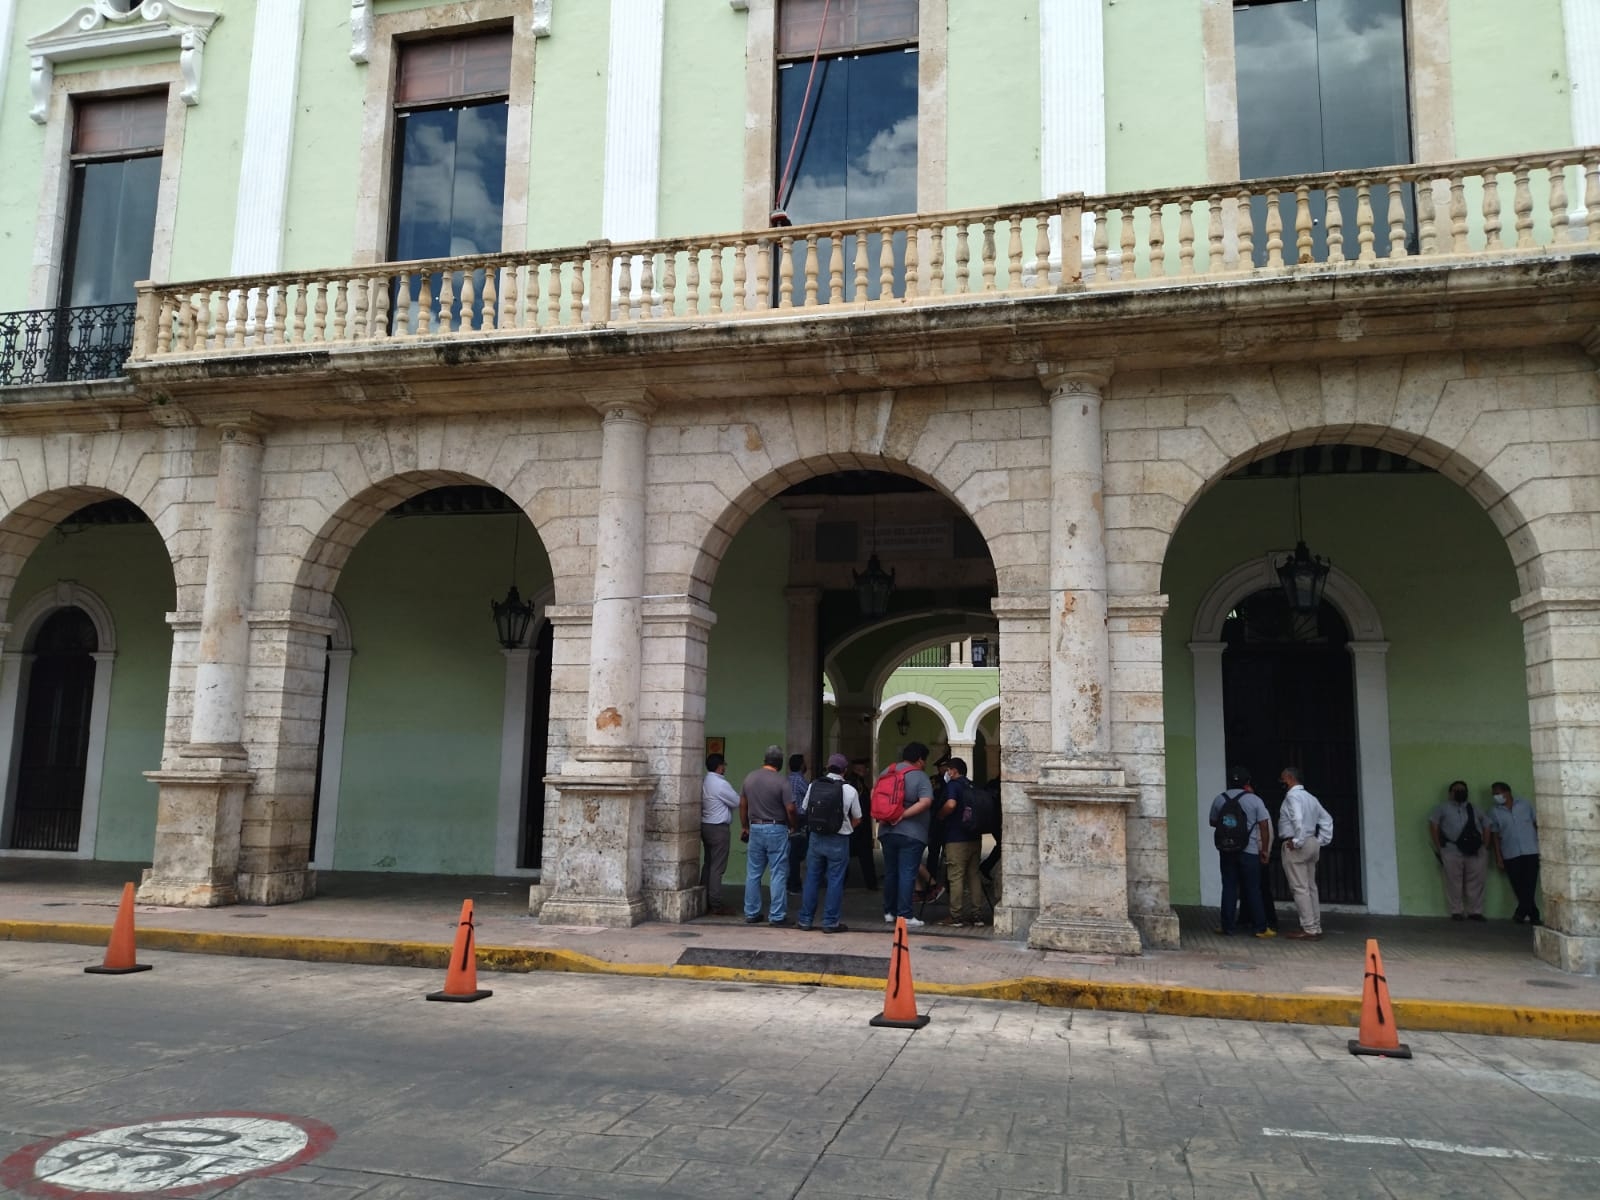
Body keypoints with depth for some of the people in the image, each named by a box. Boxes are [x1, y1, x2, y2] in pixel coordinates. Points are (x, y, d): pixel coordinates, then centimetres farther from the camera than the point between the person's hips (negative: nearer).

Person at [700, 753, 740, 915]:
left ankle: (705, 902, 18)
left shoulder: (705, 783, 8)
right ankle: (716, 905, -2)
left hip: (706, 826, 9)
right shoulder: (721, 784, -17)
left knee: (708, 864, 14)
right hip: (719, 828, -9)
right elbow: (738, 803, -9)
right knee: (717, 867, -4)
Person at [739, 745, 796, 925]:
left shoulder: (750, 778, 4)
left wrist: (746, 827, 20)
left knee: (753, 873, 11)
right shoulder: (781, 782, -12)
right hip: (776, 830, -5)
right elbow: (790, 809, -14)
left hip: (755, 829, 5)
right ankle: (776, 916, 3)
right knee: (778, 874, 2)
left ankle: (751, 914, 16)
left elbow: (742, 805, 9)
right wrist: (793, 827, 4)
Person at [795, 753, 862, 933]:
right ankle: (830, 922, 10)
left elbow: (804, 810, 9)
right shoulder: (850, 791, -10)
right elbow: (857, 819, 0)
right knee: (835, 881, 5)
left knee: (812, 878, 12)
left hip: (816, 837, 3)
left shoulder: (813, 785, -2)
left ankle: (805, 920, 19)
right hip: (838, 842, -3)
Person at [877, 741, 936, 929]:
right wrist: (903, 815, -20)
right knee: (907, 874, -3)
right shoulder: (921, 777, -9)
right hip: (911, 833, -6)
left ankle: (889, 911, 24)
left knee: (890, 872, 15)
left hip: (887, 831, 6)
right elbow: (925, 802, -23)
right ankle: (904, 915, -5)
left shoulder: (887, 771, 7)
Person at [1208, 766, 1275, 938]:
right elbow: (1264, 826, -5)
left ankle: (1227, 927, 7)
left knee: (1229, 888, 6)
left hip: (1226, 851, 2)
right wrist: (1265, 850, 1)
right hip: (1249, 851, -2)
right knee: (1253, 889, 5)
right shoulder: (1254, 800, -4)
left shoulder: (1219, 799, 2)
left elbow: (1213, 822, 12)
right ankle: (1260, 928, 8)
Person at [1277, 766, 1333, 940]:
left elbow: (1298, 820, -27)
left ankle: (1309, 929, -5)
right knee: (1310, 887, 13)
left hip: (1296, 846, -9)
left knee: (1299, 888, -5)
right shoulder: (1310, 797, 14)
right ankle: (1315, 927, 17)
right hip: (1312, 845, 9)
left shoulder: (1292, 796, -13)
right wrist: (1321, 840, 15)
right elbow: (1327, 820, 17)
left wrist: (1297, 841, -20)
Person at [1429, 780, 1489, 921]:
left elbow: (1487, 827, 15)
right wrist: (1438, 848, -4)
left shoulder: (1475, 809, 19)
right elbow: (1433, 825, 3)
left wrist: (1485, 847, 2)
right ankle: (1456, 911, 5)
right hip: (1452, 851, -3)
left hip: (1476, 851, 3)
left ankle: (1475, 911, 11)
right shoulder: (1442, 807, 10)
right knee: (1454, 883, -2)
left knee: (1475, 883, 2)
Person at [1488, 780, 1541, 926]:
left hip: (1530, 851, -1)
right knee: (1519, 886, 0)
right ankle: (1533, 916, 9)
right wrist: (1498, 857, 0)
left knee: (1529, 884, -9)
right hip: (1510, 855, 1)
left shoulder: (1524, 804, 4)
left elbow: (1536, 824, 10)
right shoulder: (1494, 812, 3)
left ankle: (1521, 913, -7)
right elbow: (1495, 835, 4)